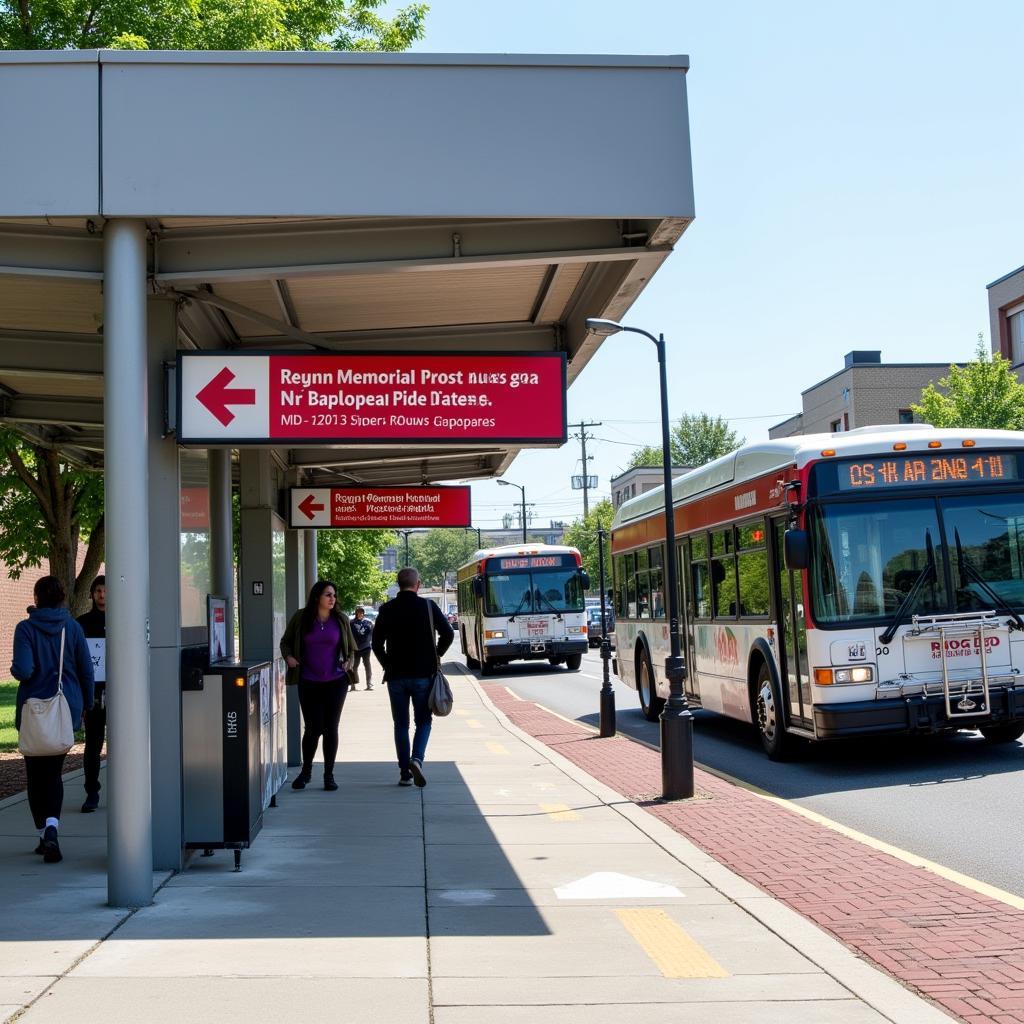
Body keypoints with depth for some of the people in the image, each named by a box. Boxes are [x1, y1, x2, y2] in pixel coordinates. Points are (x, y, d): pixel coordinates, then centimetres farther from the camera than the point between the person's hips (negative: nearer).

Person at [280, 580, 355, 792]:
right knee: (313, 728, 0)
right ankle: (306, 771, 22)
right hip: (309, 683, -1)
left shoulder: (341, 619, 3)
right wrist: (288, 656, -7)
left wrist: (349, 662, -5)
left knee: (331, 728, 4)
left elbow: (350, 648, 14)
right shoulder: (301, 618, -1)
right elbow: (285, 641, 12)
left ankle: (329, 774, 16)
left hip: (335, 682, 1)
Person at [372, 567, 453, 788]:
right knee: (423, 721, 9)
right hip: (423, 675, -1)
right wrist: (435, 656, 7)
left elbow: (376, 643, 2)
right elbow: (448, 634, -5)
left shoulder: (387, 609, 1)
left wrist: (388, 665, 12)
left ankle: (405, 774, 9)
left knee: (401, 725, 10)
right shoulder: (428, 606, -4)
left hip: (396, 676, 1)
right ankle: (416, 759, -16)